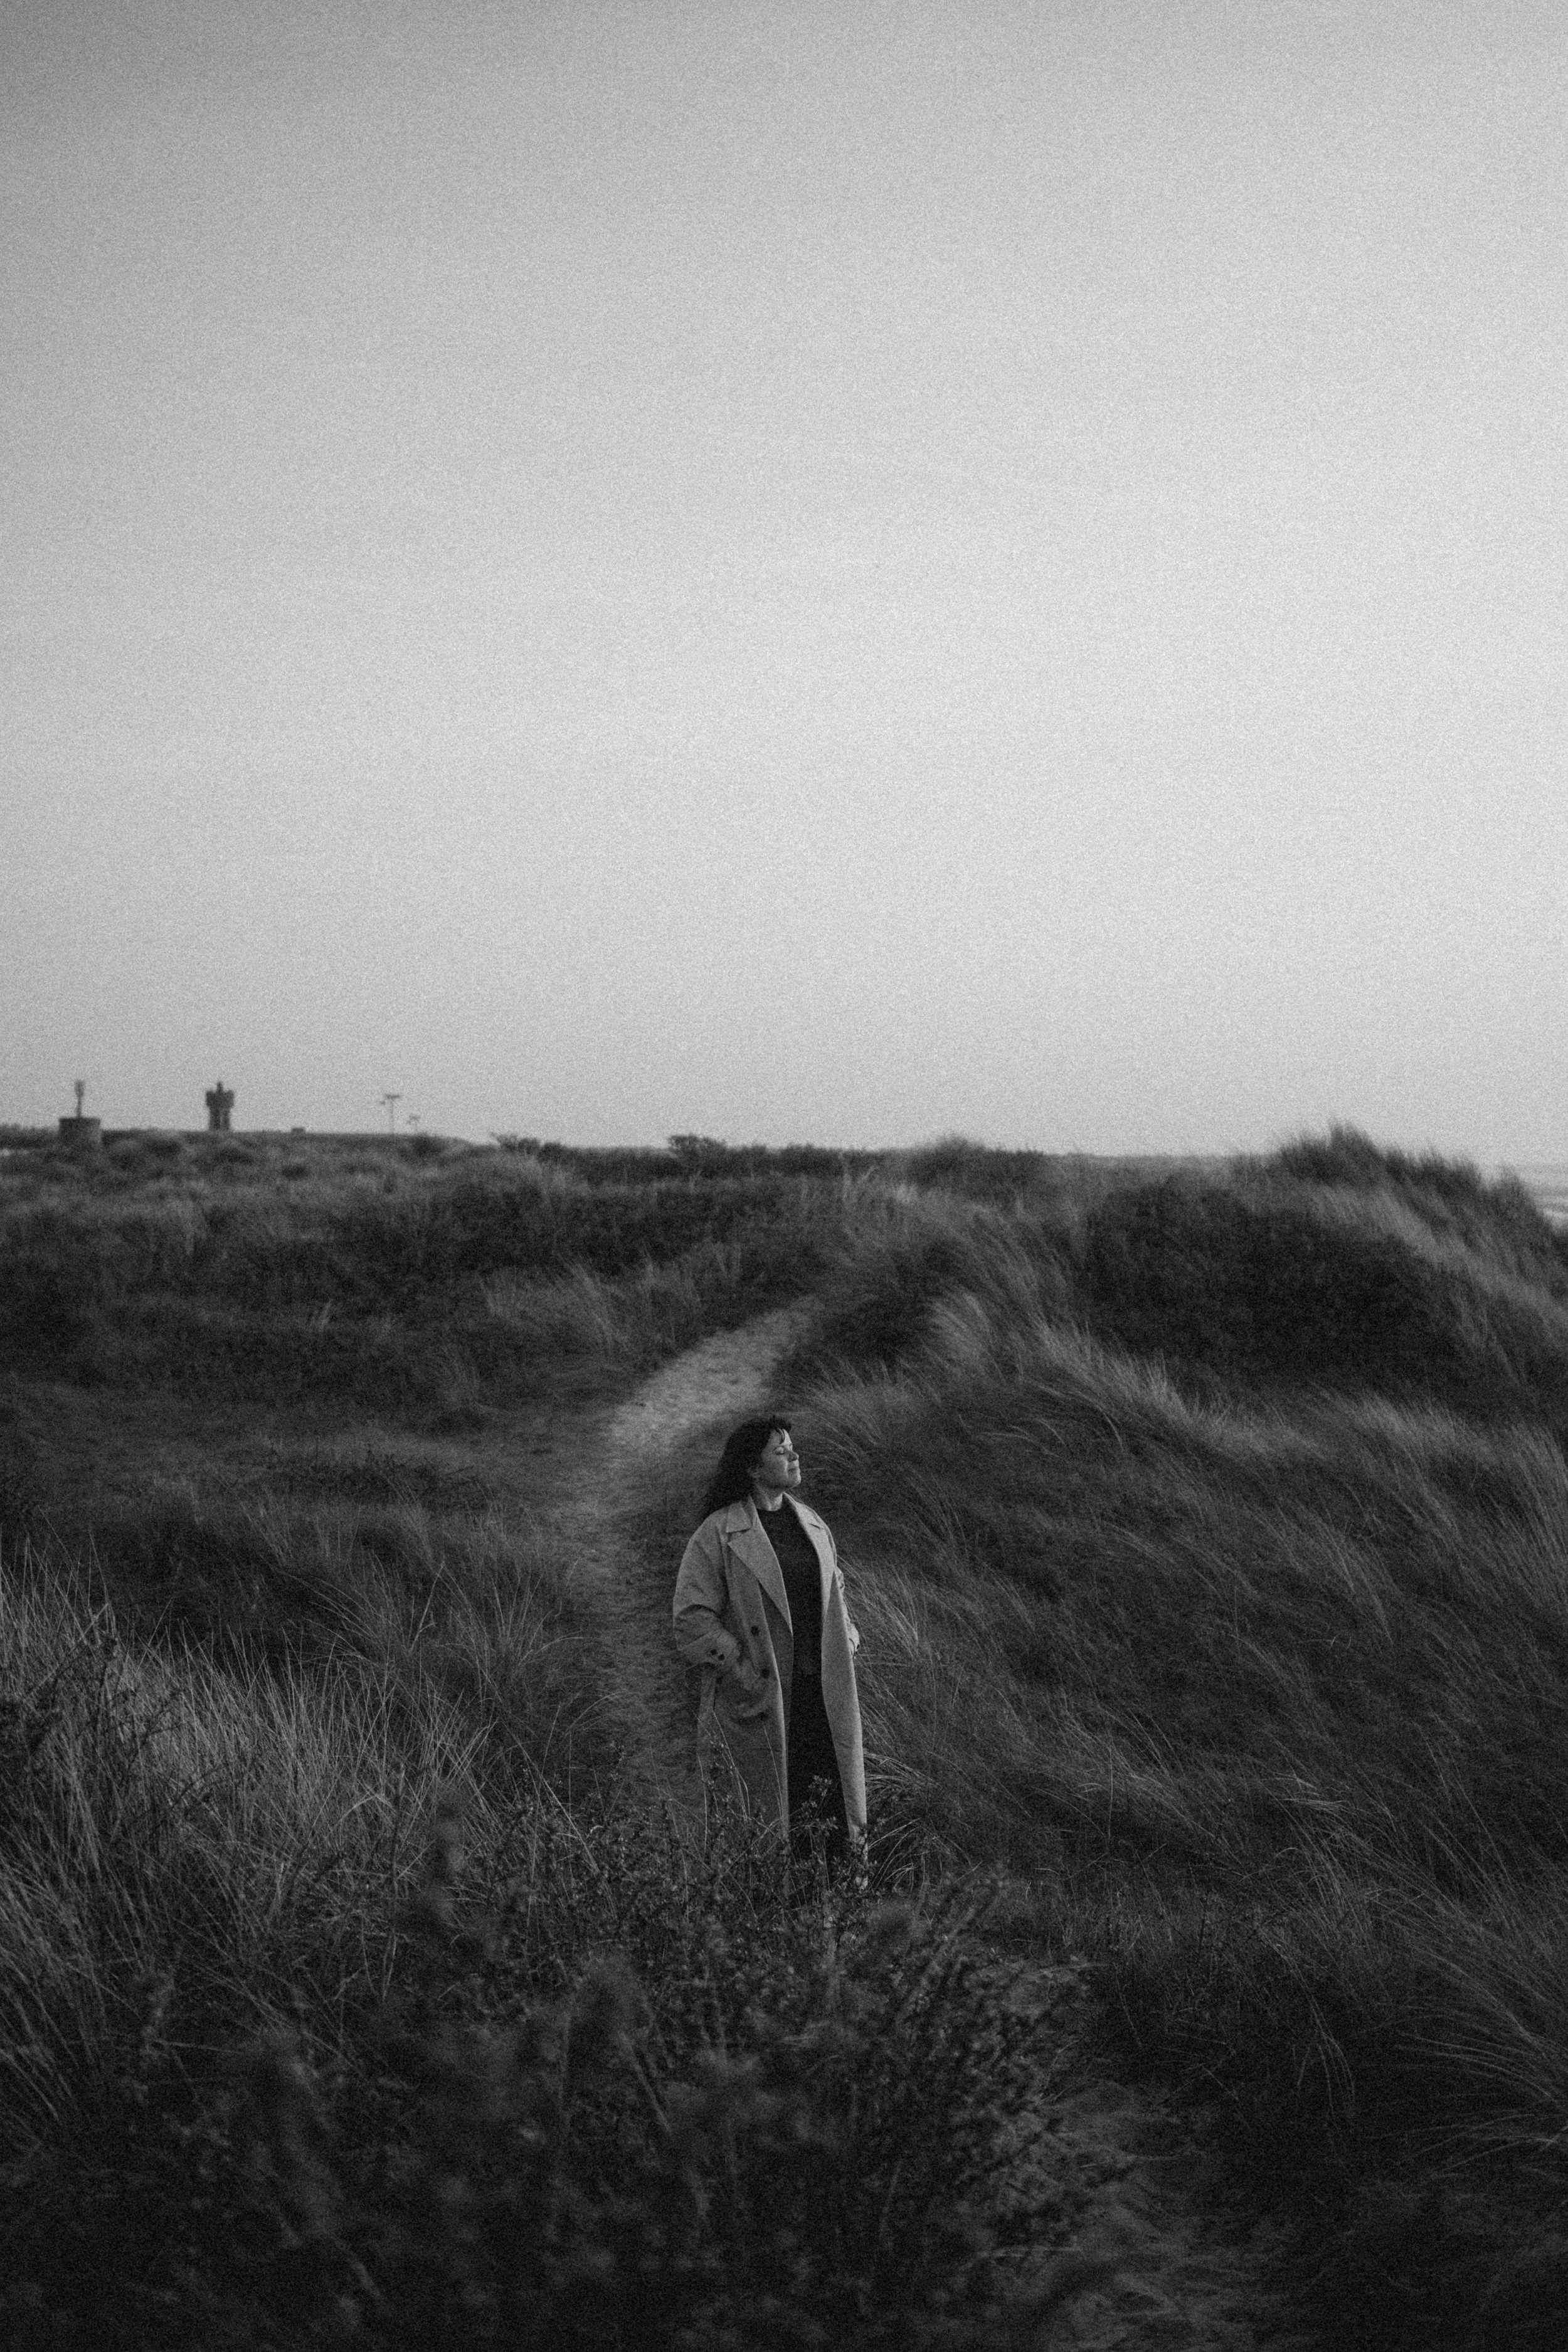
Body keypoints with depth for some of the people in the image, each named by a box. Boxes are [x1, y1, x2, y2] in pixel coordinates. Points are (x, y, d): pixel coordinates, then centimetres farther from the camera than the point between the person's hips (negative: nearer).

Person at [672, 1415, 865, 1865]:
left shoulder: (811, 1523, 14)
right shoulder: (718, 1534, -7)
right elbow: (691, 1617, -10)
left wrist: (847, 1641, 13)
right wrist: (742, 1668, -14)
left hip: (822, 1692, 6)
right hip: (759, 1696, -6)